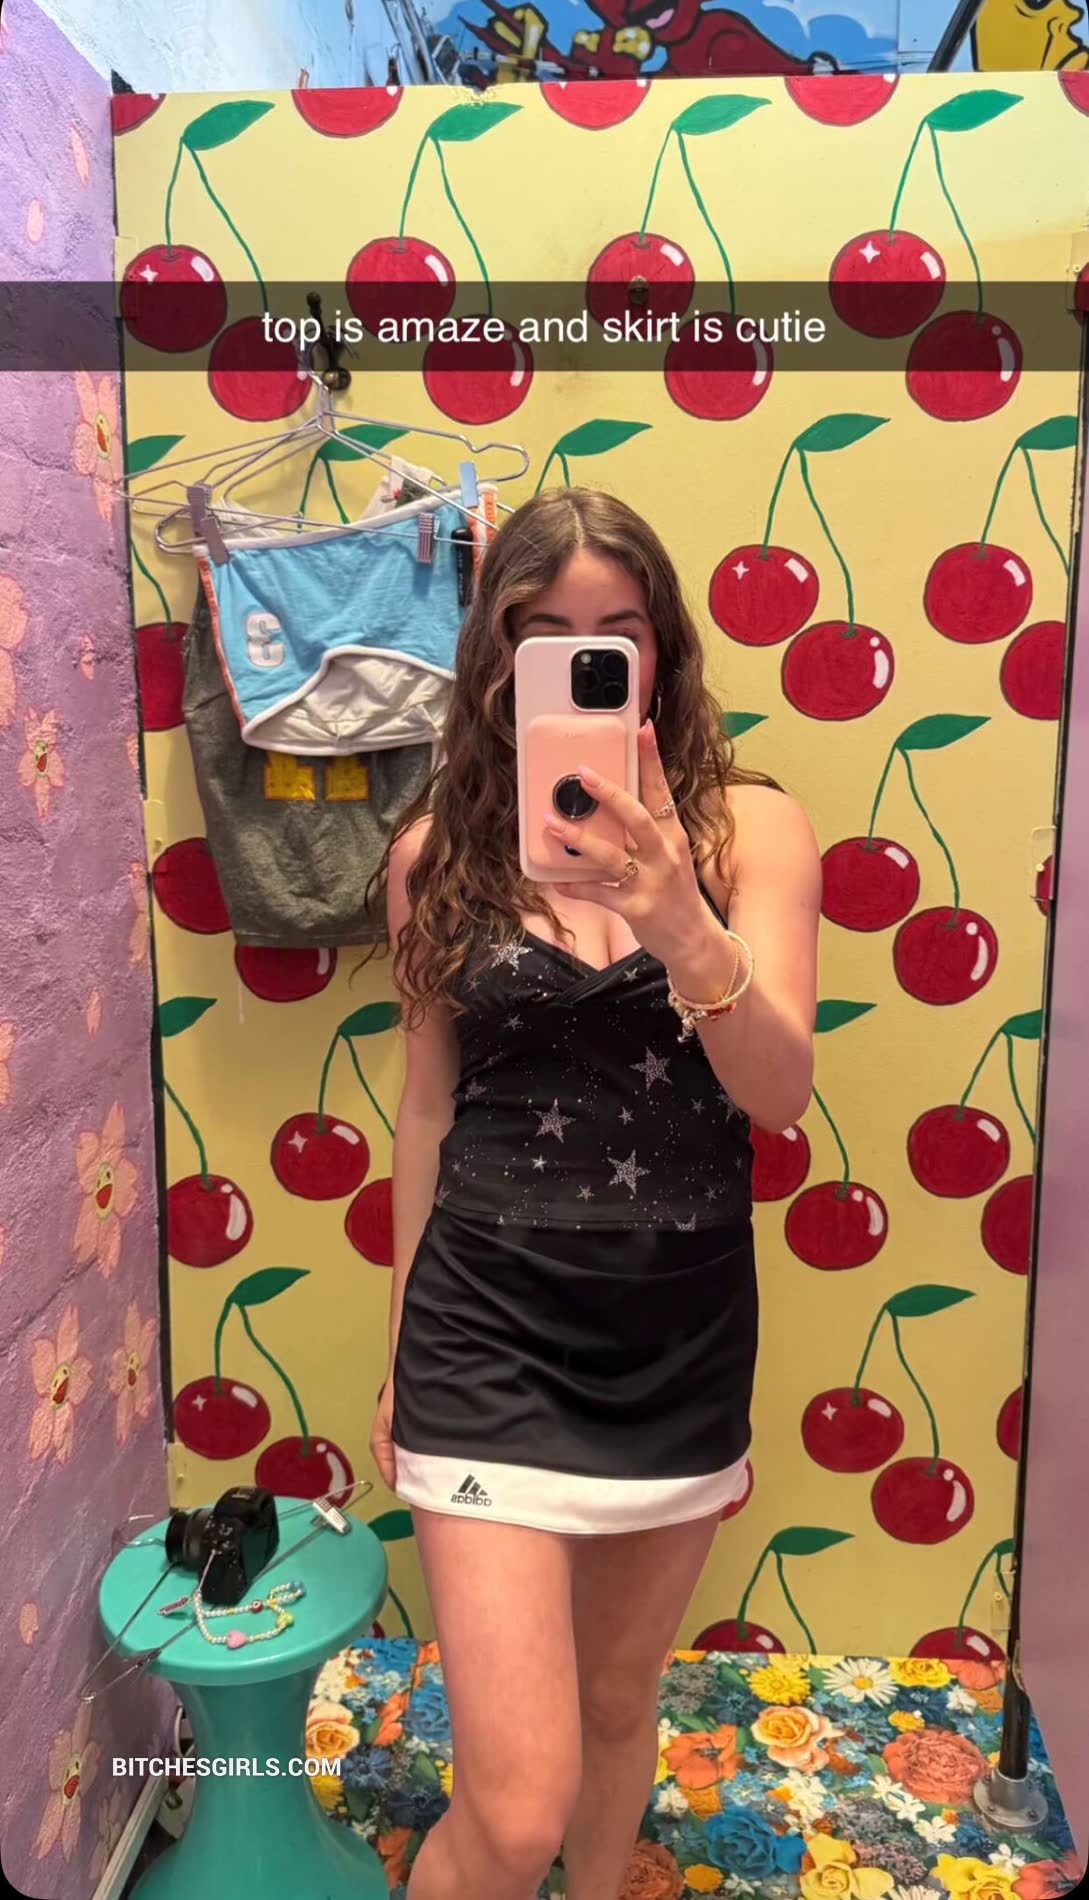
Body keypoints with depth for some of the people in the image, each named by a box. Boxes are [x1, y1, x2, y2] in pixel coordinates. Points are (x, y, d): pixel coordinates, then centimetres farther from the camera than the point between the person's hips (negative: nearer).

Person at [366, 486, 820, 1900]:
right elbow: (429, 1105, 5)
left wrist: (681, 925, -34)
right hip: (491, 1331, -1)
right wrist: (402, 1354, 12)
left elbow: (780, 1093, -14)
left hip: (682, 1331, 2)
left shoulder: (748, 826, -5)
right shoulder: (440, 848, -3)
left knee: (618, 1705, 23)